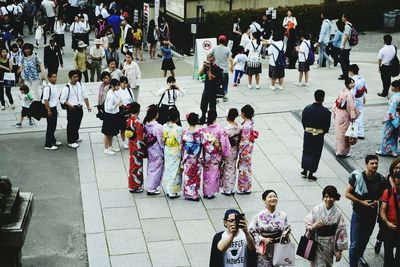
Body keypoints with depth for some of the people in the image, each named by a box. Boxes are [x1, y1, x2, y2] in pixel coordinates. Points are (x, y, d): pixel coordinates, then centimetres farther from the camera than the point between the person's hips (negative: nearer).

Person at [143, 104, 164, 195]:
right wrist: (164, 152, -6)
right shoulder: (158, 127, -24)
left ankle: (150, 187, 29)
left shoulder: (146, 125, -6)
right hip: (157, 153, -7)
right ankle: (151, 189, 12)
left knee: (150, 168, 19)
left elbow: (145, 137, 3)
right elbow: (161, 141, -18)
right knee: (156, 169, 7)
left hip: (149, 150, 7)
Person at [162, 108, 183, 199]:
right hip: (175, 153, -5)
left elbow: (162, 140, 2)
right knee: (175, 171, 7)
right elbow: (181, 143, -17)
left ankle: (168, 190, 28)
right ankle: (173, 192, 14)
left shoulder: (164, 126, -7)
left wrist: (165, 149, 15)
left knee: (167, 170, 18)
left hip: (167, 151, 5)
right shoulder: (178, 129, -23)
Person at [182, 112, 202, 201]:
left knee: (187, 175, 13)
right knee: (195, 176, 11)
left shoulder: (185, 132, -10)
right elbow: (201, 145, -10)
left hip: (187, 158, 1)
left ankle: (187, 194, 18)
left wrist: (183, 159, 6)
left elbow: (182, 146, -4)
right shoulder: (199, 133, -15)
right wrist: (201, 157, 1)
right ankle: (194, 195, 15)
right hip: (196, 158, -1)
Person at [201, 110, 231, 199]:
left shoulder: (204, 128, -11)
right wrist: (224, 152, 2)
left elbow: (201, 141, -6)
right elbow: (223, 141, -12)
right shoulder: (219, 128, -16)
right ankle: (211, 193, 16)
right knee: (214, 173, 11)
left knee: (206, 173, 15)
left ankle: (205, 192, 22)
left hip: (206, 154, 2)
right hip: (216, 156, -2)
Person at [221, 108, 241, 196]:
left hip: (228, 152, -6)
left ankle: (227, 189, 19)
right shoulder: (238, 127, -5)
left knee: (227, 170, 8)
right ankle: (232, 188, 29)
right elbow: (239, 140, 3)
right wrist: (237, 149, 16)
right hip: (235, 151, 6)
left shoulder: (226, 129, -26)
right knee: (233, 169, 18)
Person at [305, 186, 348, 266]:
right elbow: (307, 225, -3)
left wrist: (339, 250, -5)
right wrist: (313, 227, -26)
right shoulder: (316, 210, -12)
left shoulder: (338, 214, -11)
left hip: (329, 245, 2)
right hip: (317, 244, -1)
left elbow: (341, 233, -6)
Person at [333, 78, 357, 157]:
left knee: (339, 132, 16)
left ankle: (339, 151, 27)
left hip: (338, 113, 8)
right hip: (345, 115, -8)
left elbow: (337, 102, 9)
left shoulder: (342, 91, 3)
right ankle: (342, 152, 11)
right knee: (343, 133, 3)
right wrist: (353, 117, -13)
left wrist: (334, 111, 17)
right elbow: (351, 106, -19)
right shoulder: (349, 94, -21)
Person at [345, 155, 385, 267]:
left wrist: (377, 201, -12)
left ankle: (360, 255, 51)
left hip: (372, 214, 4)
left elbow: (382, 194, 9)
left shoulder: (380, 179, -8)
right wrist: (362, 202, -20)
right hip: (358, 214, -4)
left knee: (365, 239, 25)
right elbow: (347, 193, -13)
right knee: (355, 243, -3)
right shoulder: (357, 177, -20)